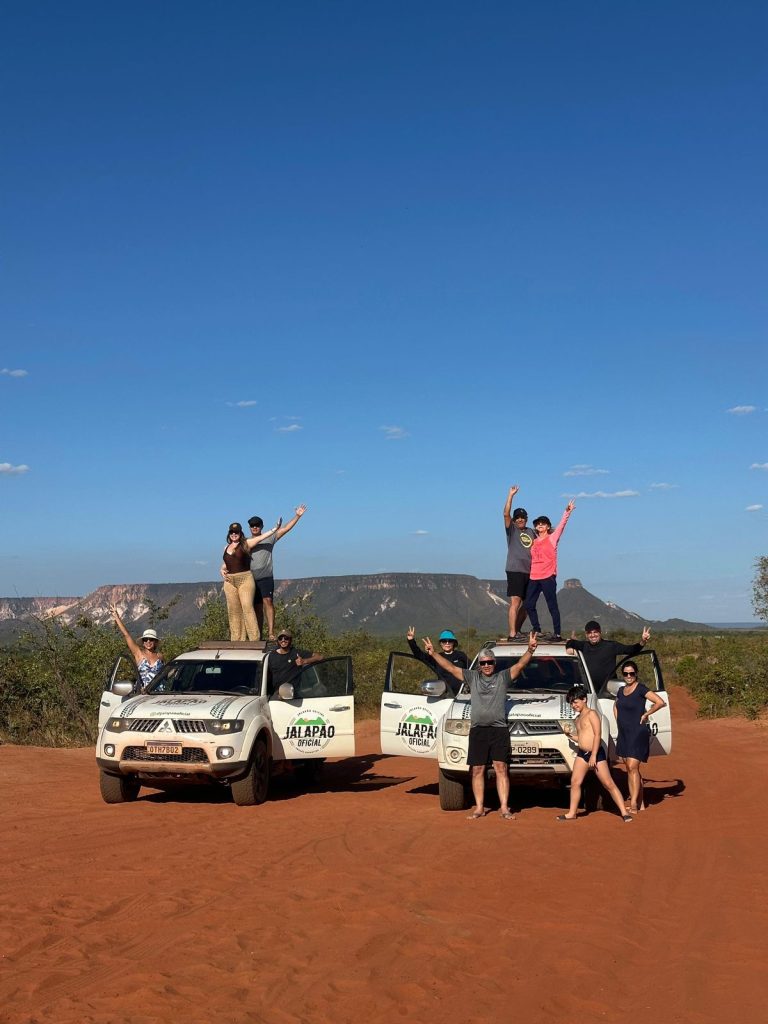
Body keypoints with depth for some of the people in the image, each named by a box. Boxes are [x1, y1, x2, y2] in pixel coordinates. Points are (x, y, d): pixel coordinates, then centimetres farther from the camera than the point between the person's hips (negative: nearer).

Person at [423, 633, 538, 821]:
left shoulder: (503, 677, 9)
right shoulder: (472, 677, 13)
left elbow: (519, 665, -3)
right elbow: (450, 667, 11)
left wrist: (530, 651, -19)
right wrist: (433, 653, 4)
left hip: (499, 729, -2)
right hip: (477, 729, 2)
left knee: (501, 768, -4)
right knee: (477, 770, 4)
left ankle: (504, 808, -2)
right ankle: (479, 807, 11)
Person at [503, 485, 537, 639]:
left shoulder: (530, 532, 18)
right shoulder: (512, 530, 3)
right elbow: (506, 514, -13)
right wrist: (511, 495, -15)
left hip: (529, 572, 6)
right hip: (515, 570, -6)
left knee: (526, 604, 10)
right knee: (515, 602, -13)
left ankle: (518, 631, 22)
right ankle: (512, 634, -16)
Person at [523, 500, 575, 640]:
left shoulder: (552, 538, 2)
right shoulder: (534, 541, 16)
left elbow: (561, 525, -10)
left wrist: (567, 512, -22)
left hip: (548, 577, -5)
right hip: (534, 578, 6)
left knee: (552, 606, -4)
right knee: (529, 605, 5)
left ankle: (557, 634, -1)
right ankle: (537, 631, 18)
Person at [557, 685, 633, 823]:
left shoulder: (591, 714, -8)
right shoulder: (578, 718, 17)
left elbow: (597, 735, -15)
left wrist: (593, 756, -20)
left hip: (596, 754, -8)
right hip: (582, 754, 8)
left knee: (609, 784, -6)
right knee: (575, 782, 1)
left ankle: (624, 812, -3)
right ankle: (571, 813, 9)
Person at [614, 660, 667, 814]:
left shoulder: (641, 689, -10)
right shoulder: (621, 691, 11)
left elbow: (660, 702, -21)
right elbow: (616, 707, 30)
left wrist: (645, 714, -13)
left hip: (638, 733, -8)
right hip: (624, 733, 8)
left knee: (632, 768, -14)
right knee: (630, 769, 10)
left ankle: (634, 805, -14)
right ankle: (640, 804, 16)